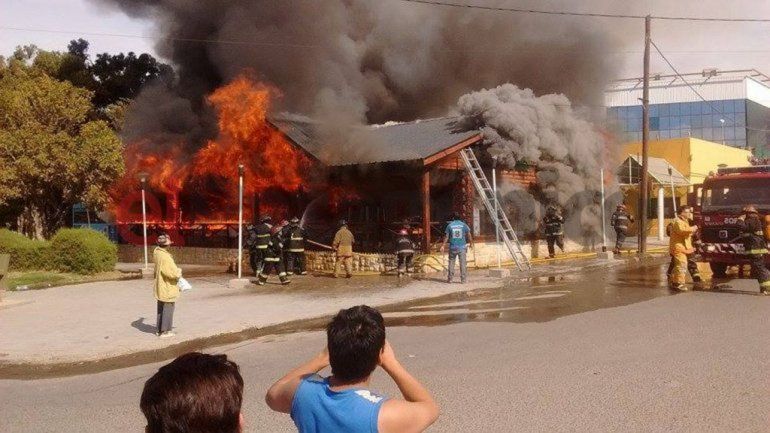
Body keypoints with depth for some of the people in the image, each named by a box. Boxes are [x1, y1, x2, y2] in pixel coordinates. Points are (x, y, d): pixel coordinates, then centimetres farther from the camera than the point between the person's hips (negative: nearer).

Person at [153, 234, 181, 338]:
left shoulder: (157, 253, -1)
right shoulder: (166, 257, -26)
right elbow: (174, 273, -27)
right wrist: (179, 271, -6)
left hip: (160, 288, 9)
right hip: (168, 289, -9)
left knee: (160, 309, 17)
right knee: (168, 309, 1)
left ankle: (160, 329, 26)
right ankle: (165, 331, 5)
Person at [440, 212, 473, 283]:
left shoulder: (449, 225, 1)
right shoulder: (463, 225, 0)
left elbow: (446, 237, 2)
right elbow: (469, 235, 3)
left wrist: (443, 245, 9)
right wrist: (471, 243, 17)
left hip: (453, 247, 1)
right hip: (462, 247, -1)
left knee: (451, 263, 10)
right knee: (463, 263, 1)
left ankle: (450, 279, 12)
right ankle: (463, 279, -1)